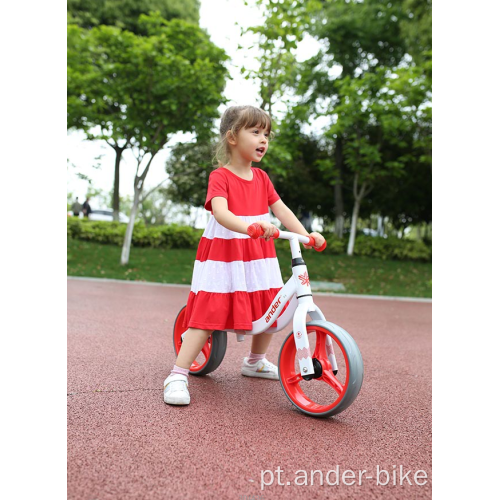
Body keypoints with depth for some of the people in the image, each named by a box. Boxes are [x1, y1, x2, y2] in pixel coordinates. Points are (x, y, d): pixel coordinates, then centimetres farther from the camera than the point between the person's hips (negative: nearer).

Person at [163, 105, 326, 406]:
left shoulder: (261, 178, 10)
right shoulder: (220, 176, -11)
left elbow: (281, 210, 3)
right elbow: (221, 212, -28)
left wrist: (305, 235, -10)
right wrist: (251, 227, -45)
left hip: (257, 257, 7)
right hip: (223, 257, -6)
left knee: (269, 309, 13)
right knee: (208, 314, -12)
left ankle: (255, 362, 37)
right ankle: (178, 376, -4)